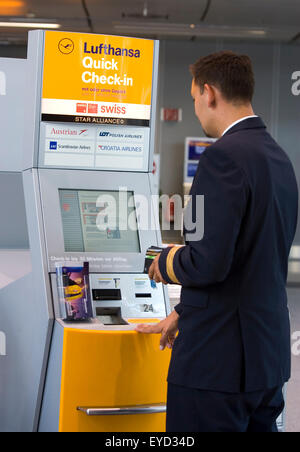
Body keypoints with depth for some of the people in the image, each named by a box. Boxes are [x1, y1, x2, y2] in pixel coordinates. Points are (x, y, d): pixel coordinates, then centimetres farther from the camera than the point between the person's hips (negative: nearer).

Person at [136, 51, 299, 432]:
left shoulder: (224, 157, -17)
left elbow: (208, 263, -25)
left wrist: (165, 263, -3)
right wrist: (183, 313, 23)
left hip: (219, 360, -9)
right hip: (269, 356, 9)